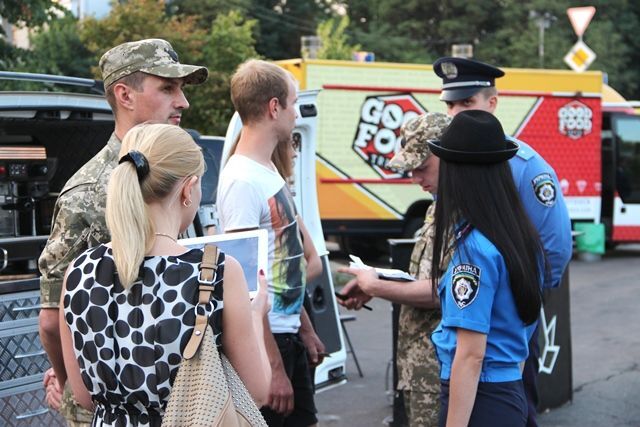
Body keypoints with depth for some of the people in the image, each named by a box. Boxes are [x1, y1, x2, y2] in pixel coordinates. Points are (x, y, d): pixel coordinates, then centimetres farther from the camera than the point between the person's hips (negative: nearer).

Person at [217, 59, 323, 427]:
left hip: (288, 334, 10)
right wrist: (274, 366, -21)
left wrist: (305, 328, 21)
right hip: (265, 341, -10)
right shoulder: (243, 180, -19)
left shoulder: (269, 171, 10)